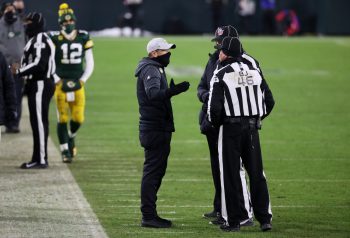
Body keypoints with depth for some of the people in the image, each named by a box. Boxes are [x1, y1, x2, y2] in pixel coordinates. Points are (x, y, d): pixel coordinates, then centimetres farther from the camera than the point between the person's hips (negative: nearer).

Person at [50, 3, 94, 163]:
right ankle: (65, 150, 6)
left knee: (78, 118, -1)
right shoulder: (55, 39, -6)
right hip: (61, 84, -2)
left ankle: (71, 137, 31)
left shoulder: (83, 38, 3)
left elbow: (90, 63, 10)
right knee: (63, 118, -3)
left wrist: (82, 81, 1)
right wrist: (58, 81, -7)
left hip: (78, 84, 2)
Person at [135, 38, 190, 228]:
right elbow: (152, 93, -33)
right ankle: (148, 216, -11)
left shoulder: (156, 69, 20)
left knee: (156, 170, 14)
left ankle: (149, 214, 19)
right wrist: (171, 91, -47)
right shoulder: (150, 70, -14)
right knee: (152, 171, -10)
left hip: (158, 128, 11)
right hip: (154, 129, -11)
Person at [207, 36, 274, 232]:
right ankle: (265, 219, 7)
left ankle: (233, 221, 4)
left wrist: (216, 123, 5)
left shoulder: (221, 74, -9)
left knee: (231, 175, 3)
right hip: (253, 128, 4)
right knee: (257, 173, 9)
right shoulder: (255, 70, 6)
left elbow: (215, 107, -14)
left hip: (231, 128, -4)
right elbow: (269, 101, 8)